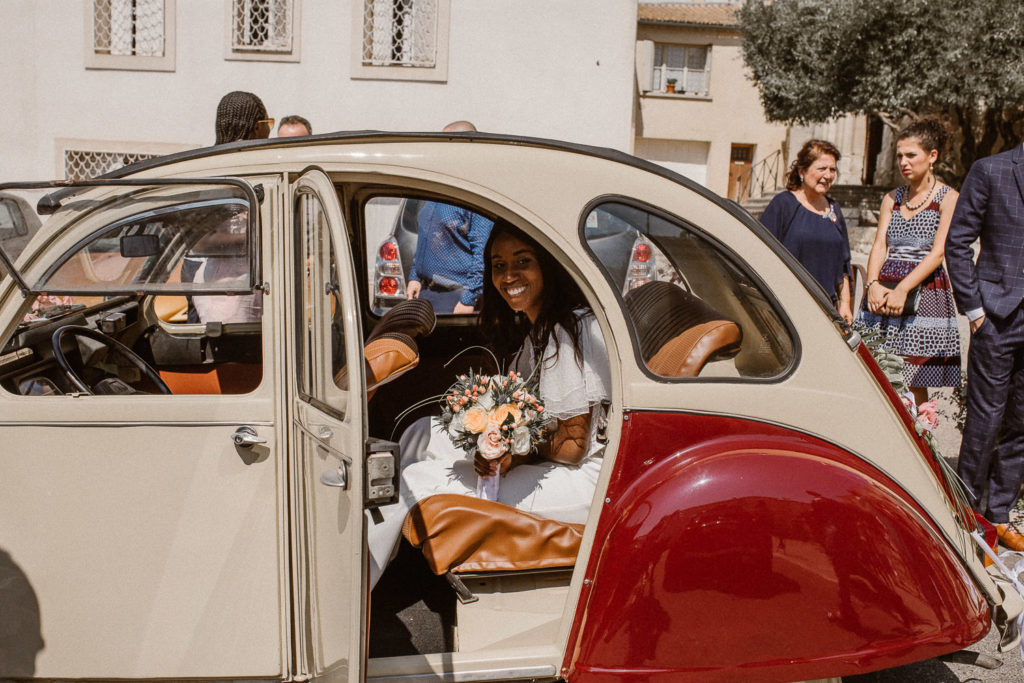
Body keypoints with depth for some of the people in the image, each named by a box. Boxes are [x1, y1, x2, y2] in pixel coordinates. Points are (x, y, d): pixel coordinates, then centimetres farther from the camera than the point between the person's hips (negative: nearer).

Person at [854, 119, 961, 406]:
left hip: (925, 292, -4)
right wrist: (873, 284, -13)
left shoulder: (948, 198, 0)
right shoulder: (892, 198, 15)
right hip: (883, 291, 4)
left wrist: (902, 290, -20)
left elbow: (938, 252, -10)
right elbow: (879, 245, 5)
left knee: (914, 385, -4)